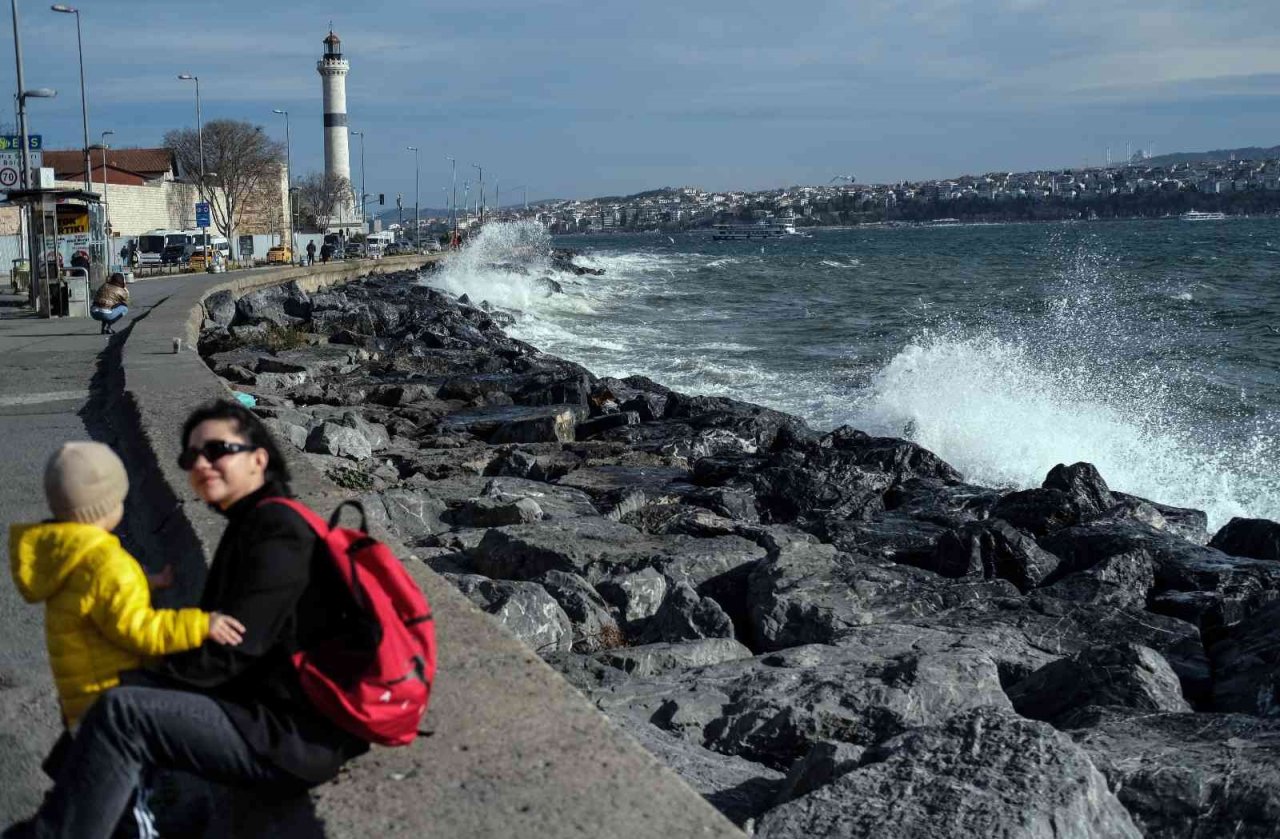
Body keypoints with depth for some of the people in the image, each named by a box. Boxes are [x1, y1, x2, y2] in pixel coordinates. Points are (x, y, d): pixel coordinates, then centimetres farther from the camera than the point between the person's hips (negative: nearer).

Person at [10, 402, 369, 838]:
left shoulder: (276, 532, -14)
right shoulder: (255, 524, 17)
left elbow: (224, 655, -17)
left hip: (301, 737, -10)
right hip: (272, 711, 10)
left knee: (122, 714, -20)